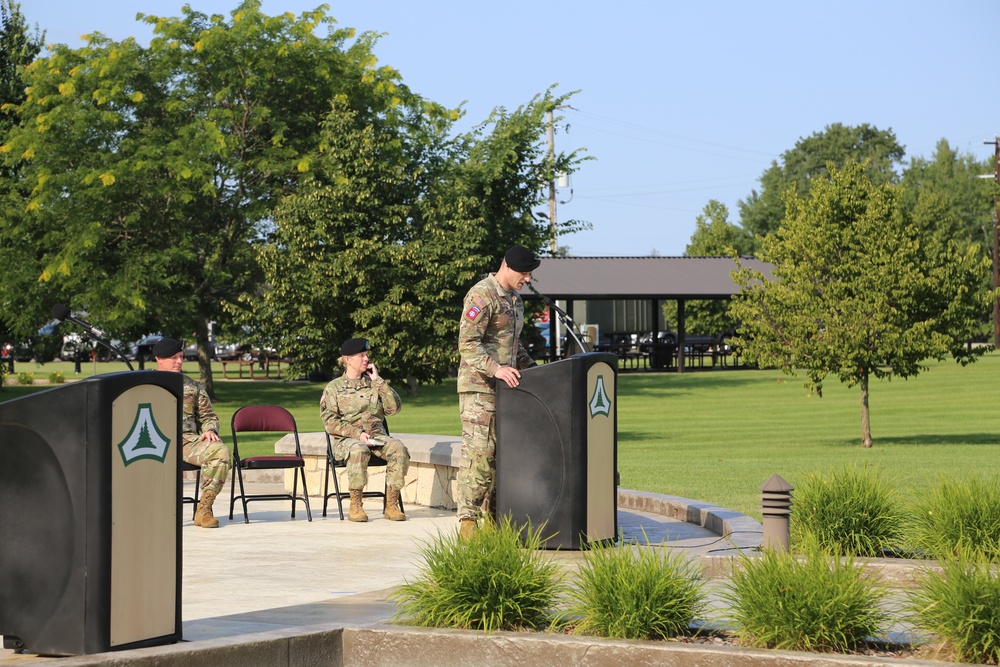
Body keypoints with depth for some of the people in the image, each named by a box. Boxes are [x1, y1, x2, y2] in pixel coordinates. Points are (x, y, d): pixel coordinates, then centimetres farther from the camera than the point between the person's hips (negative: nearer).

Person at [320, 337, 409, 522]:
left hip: (377, 436, 3)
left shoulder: (374, 384, 18)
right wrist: (357, 433, -16)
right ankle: (355, 506, -30)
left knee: (398, 448, -28)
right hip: (347, 439, -3)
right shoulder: (334, 387, 8)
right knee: (359, 451, -39)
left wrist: (378, 380, 0)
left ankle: (391, 505, -24)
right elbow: (330, 422, -3)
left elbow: (394, 407, 4)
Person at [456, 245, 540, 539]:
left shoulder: (514, 299, 18)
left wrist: (530, 367, 18)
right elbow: (467, 344, -19)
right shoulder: (482, 295, -12)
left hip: (505, 385, 9)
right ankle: (468, 520, -11)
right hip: (479, 386, -9)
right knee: (478, 452, -12)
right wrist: (495, 369, -29)